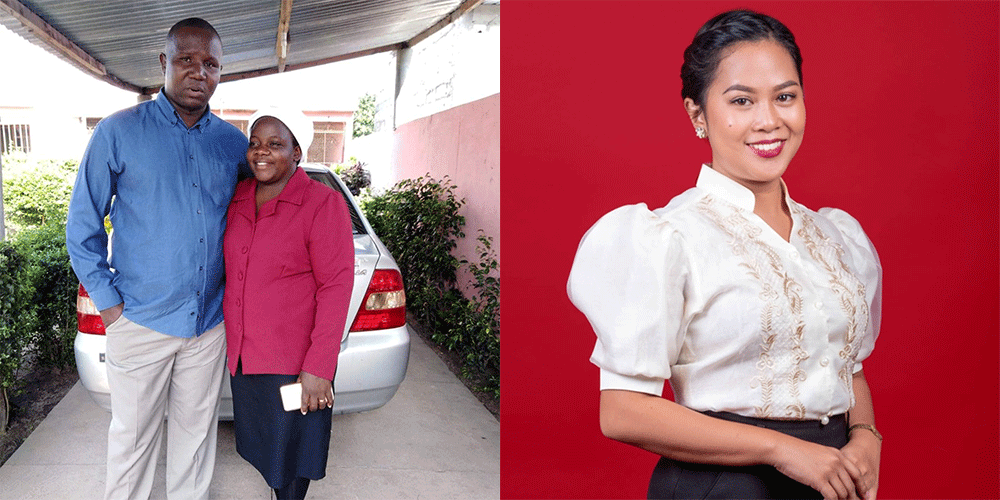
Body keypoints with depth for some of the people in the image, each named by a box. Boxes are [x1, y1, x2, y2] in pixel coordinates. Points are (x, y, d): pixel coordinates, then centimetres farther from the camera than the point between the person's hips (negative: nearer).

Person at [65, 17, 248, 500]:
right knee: (132, 433, 9)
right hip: (141, 321, -3)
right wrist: (108, 302, -6)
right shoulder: (118, 132, -6)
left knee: (196, 428, 15)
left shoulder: (233, 142, 4)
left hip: (210, 321, 3)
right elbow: (82, 226, -1)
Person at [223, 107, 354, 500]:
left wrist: (318, 368, -19)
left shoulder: (323, 203, -12)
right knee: (261, 446, 17)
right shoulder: (237, 199, 6)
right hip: (242, 354, 6)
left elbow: (336, 287, -15)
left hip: (294, 361, -6)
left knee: (290, 452, 8)